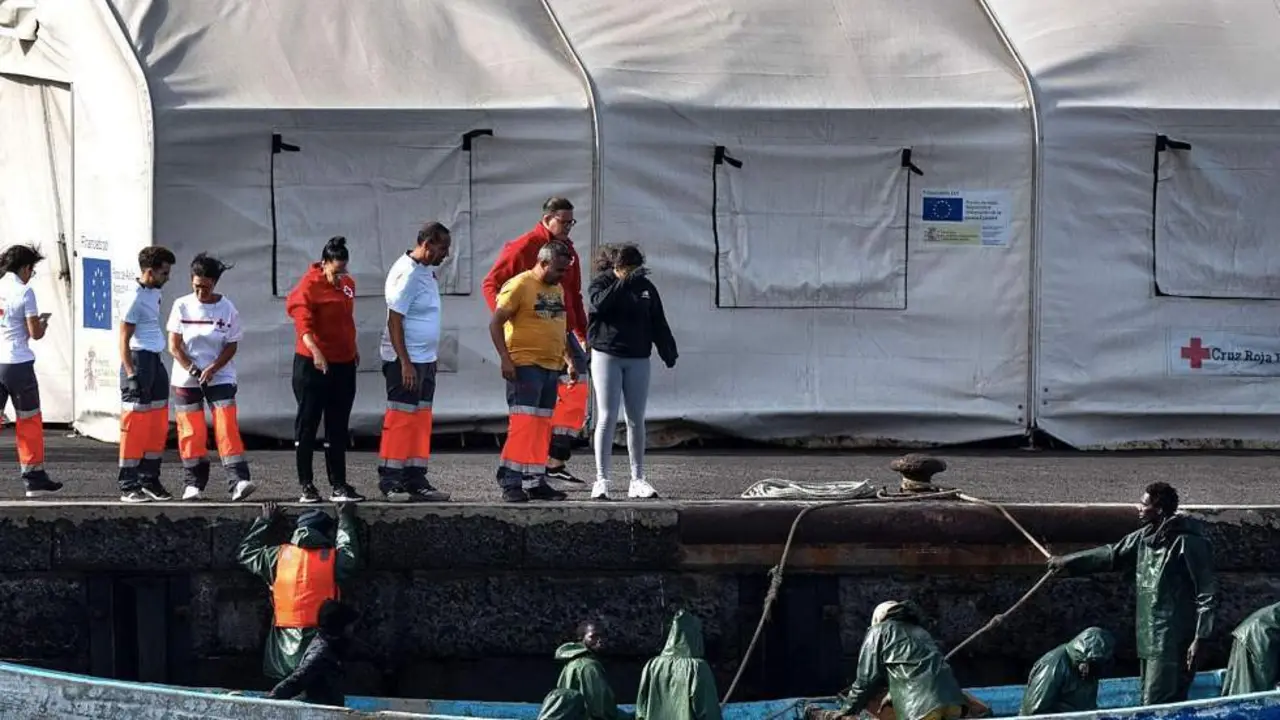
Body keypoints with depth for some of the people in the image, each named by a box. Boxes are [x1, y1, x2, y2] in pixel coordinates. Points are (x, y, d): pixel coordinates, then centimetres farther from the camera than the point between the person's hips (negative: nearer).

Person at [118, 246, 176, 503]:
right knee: (135, 426, -7)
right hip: (139, 360, -9)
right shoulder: (134, 298, -14)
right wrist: (131, 375, -20)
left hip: (155, 361, 9)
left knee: (158, 426, 11)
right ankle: (128, 487, -5)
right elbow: (124, 339, -15)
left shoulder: (154, 293, 13)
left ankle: (150, 481, 19)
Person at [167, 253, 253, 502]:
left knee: (227, 426, -13)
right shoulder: (182, 306, -2)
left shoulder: (227, 309, -3)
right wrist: (193, 370, -13)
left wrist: (212, 369, -16)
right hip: (186, 379, 1)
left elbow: (231, 347, -2)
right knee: (191, 431, 2)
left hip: (220, 376, -1)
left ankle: (238, 480, -20)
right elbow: (174, 346, -2)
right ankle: (194, 483, 12)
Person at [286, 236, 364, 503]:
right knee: (307, 424, 0)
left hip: (343, 364, 7)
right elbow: (303, 323, -23)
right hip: (313, 365, -7)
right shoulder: (309, 286, -12)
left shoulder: (347, 283, 9)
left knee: (338, 428, 8)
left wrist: (353, 349, 26)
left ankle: (338, 485, 11)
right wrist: (315, 351, -37)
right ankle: (306, 486, 4)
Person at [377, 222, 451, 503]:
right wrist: (405, 363, -21)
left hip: (425, 360, 9)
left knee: (421, 420, 9)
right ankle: (390, 481, -4)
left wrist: (430, 360, 18)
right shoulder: (407, 274, -16)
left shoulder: (426, 271, 13)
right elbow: (395, 321, -18)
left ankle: (415, 480, 12)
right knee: (400, 420, -7)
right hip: (405, 360, -9)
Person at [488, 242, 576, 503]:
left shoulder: (557, 289, 17)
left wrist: (568, 359, 21)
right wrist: (505, 359, -18)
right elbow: (495, 324, -11)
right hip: (525, 366, -8)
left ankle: (536, 482, 13)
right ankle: (511, 483, -13)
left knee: (542, 426, 8)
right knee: (523, 422, -13)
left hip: (551, 367, 8)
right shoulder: (519, 285, -9)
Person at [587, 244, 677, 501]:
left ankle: (638, 480, 12)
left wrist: (667, 350, 6)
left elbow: (658, 322, 13)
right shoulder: (602, 283, -3)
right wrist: (625, 282, -31)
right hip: (607, 356, -4)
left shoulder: (645, 286, 8)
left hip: (637, 359, 4)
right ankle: (601, 480, -7)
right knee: (607, 418, -8)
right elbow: (600, 303, -25)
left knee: (636, 420, 6)